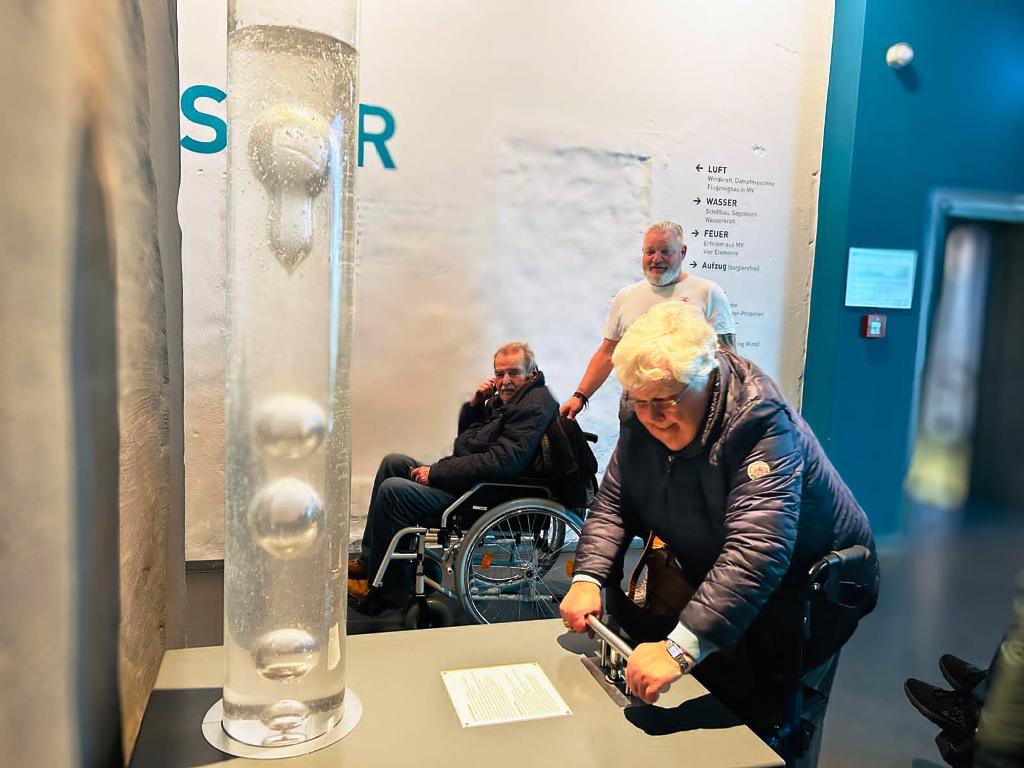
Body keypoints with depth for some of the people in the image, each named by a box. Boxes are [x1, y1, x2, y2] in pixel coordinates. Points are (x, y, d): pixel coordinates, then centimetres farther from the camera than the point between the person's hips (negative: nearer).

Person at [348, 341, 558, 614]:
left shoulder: (535, 407, -18)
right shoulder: (503, 397, 13)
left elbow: (501, 463, -28)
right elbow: (465, 435, 22)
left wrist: (435, 473, -23)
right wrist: (475, 403, 0)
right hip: (466, 476, 11)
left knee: (393, 490, -19)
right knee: (393, 463, 14)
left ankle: (386, 588, -3)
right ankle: (368, 560, 15)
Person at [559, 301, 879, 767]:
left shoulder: (764, 427, -33)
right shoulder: (645, 426, -11)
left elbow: (756, 551, -44)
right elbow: (613, 505, -7)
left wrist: (681, 647, -53)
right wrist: (588, 577, -24)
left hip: (805, 596, -6)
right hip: (716, 587, 6)